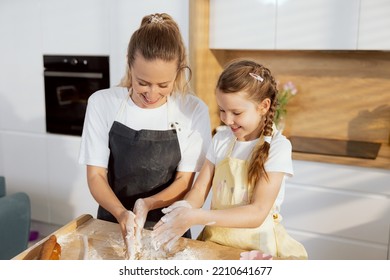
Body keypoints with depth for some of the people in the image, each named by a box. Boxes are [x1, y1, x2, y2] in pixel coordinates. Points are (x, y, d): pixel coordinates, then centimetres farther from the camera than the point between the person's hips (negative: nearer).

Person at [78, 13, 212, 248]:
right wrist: (122, 213, -25)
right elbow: (96, 175, -7)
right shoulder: (102, 103, -8)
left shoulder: (194, 111, -10)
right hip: (113, 222, 0)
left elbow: (184, 182, -5)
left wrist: (146, 204, -22)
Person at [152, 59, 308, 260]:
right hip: (216, 240, 4)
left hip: (257, 245, -4)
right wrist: (184, 209, -20)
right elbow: (199, 189, 2)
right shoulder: (221, 139, 3)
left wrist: (197, 217, -27)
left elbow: (257, 213, -18)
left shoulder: (277, 147, -12)